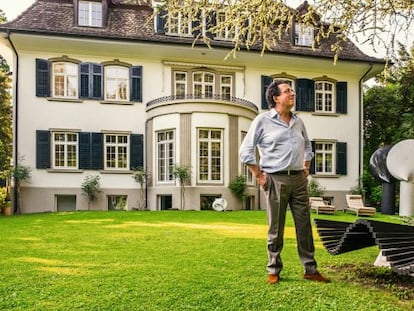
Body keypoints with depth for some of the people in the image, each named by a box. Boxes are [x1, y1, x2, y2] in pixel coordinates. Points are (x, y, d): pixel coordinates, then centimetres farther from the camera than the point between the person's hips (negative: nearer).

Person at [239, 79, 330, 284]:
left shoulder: (298, 121, 13)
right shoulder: (263, 120, -4)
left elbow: (307, 147, 27)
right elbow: (245, 151, -5)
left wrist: (306, 169, 16)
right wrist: (259, 176, -7)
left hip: (299, 179, 5)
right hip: (276, 180, -5)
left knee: (304, 226, 7)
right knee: (276, 228, 4)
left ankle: (310, 269, 18)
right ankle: (274, 271, 17)